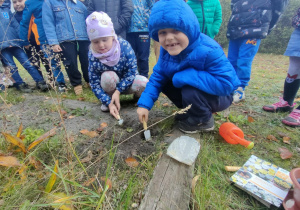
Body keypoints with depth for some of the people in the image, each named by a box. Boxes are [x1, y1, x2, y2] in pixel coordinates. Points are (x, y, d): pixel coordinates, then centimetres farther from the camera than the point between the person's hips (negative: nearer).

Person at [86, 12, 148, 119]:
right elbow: (94, 84, -19)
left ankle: (138, 96, 6)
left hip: (127, 83, 0)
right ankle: (109, 100, -4)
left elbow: (132, 71, -22)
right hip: (110, 84, 1)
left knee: (143, 82, -31)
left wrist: (118, 91, -29)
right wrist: (109, 103, -30)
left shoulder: (124, 45, -24)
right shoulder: (92, 56, -20)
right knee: (107, 76, -34)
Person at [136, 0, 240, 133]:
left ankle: (204, 121, 0)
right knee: (165, 82, -4)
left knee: (190, 92, -34)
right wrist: (144, 104, -15)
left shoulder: (208, 51, -32)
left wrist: (184, 76, -35)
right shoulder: (166, 51, -11)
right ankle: (191, 112, 11)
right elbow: (157, 77, -5)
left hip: (220, 96, -6)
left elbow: (225, 84, -37)